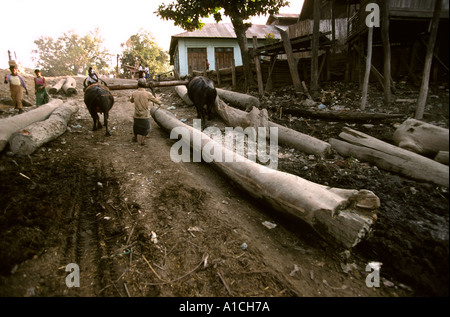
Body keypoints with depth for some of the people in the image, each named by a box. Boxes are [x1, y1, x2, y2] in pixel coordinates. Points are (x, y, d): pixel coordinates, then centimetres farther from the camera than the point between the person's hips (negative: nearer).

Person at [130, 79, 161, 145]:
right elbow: (155, 100, 1)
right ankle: (142, 140, 11)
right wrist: (159, 102, 22)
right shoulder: (148, 94, -16)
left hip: (136, 116, 3)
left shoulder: (134, 94, -7)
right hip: (145, 116, -3)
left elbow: (131, 100, 15)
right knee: (145, 128, 20)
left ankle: (135, 138, 44)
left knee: (136, 126, 29)